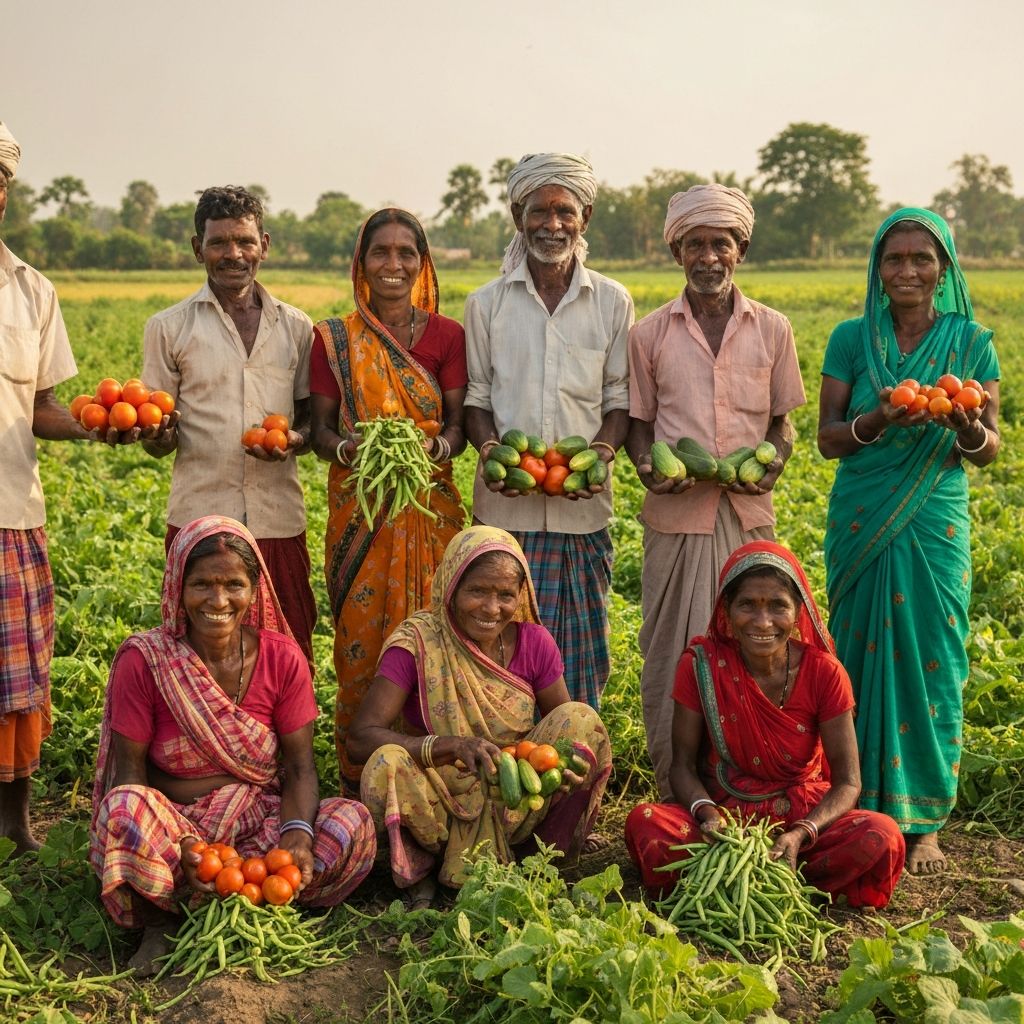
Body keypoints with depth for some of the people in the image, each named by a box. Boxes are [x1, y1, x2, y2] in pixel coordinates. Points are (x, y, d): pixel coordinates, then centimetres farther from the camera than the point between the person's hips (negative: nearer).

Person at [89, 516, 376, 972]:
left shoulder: (282, 658, -4)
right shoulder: (143, 661, -10)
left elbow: (299, 766, -3)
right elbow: (130, 773, -10)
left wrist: (298, 832, -24)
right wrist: (179, 843, -27)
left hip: (259, 820, 3)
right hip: (173, 824, -3)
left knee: (352, 824, -25)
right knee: (125, 810, -36)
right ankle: (156, 923, -9)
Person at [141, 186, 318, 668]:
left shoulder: (296, 326, 10)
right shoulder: (169, 328, 5)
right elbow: (160, 442, 7)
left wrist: (296, 439, -8)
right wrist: (155, 431, -17)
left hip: (279, 520, 1)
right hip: (199, 519, -1)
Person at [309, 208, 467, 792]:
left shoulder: (446, 335, 4)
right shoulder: (335, 340, 5)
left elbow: (458, 425, 1)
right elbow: (320, 429, 2)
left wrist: (437, 448, -21)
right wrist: (347, 449, -20)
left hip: (429, 510, 0)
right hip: (358, 512, 0)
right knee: (360, 639, 1)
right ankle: (358, 780, 12)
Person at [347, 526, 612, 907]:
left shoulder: (534, 643, -4)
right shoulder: (417, 643, -14)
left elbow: (568, 725, 2)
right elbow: (360, 737, -22)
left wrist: (569, 760, -24)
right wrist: (450, 745, -37)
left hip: (514, 802, 3)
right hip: (442, 801, -2)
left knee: (580, 719, -19)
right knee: (388, 764, -35)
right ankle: (420, 867, -3)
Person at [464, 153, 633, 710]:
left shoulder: (613, 302, 6)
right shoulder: (486, 303, 6)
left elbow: (621, 398, 8)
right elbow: (475, 397, 9)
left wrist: (600, 451, -11)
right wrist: (490, 449, -12)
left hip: (583, 503, 0)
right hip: (506, 503, 0)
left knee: (580, 650, 6)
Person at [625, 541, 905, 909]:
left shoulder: (824, 673, -10)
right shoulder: (701, 664, -9)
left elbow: (847, 781, -10)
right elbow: (683, 764, -6)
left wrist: (801, 834, -29)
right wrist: (707, 814, -28)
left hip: (802, 813, 1)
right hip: (724, 812, -1)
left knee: (881, 837, -30)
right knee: (644, 823, -31)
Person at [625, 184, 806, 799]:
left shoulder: (772, 330, 7)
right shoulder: (650, 334, 5)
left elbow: (783, 420, 12)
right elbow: (638, 422, 10)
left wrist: (774, 461, -9)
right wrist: (647, 464, -11)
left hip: (749, 512, 1)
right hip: (677, 512, -1)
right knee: (672, 652, 1)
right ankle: (674, 790, 12)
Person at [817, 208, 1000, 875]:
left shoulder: (970, 342, 2)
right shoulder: (852, 339, 3)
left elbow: (991, 450, 1)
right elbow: (828, 439, 0)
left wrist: (969, 429, -23)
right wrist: (878, 419, -20)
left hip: (936, 525, 0)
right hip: (862, 523, 0)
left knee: (933, 662, 2)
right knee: (863, 656, 3)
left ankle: (924, 821, 13)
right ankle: (863, 805, 16)